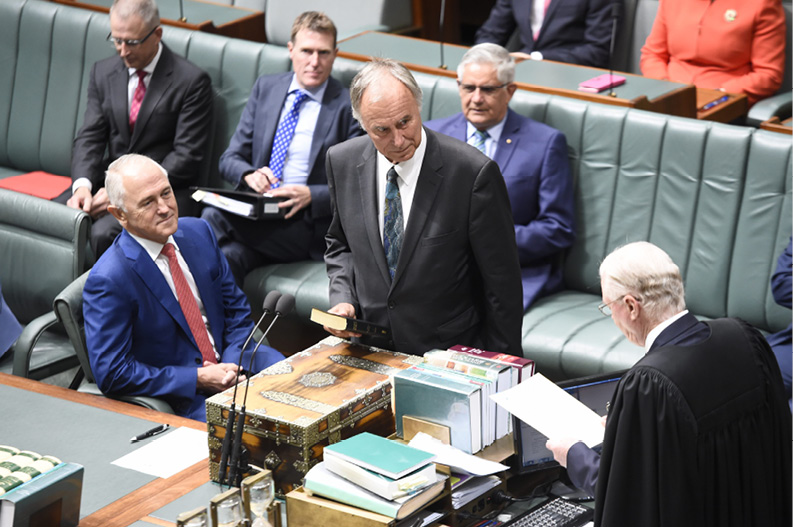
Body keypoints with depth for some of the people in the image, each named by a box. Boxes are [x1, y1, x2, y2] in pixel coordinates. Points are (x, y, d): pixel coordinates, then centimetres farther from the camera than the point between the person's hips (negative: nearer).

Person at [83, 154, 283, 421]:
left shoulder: (198, 232, 4)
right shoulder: (107, 281, -16)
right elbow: (111, 374, -16)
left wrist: (232, 363, -7)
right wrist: (198, 379, -17)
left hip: (229, 361, 6)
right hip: (180, 397, -6)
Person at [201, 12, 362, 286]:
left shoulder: (349, 107, -1)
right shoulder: (266, 87, 14)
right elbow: (230, 158, 13)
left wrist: (310, 195, -21)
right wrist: (249, 175, -11)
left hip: (306, 224, -4)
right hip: (255, 210, 4)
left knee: (214, 218, -29)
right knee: (227, 256, -32)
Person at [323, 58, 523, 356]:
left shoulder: (472, 172, -14)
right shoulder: (342, 162, 1)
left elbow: (501, 281, -7)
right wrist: (342, 300, 0)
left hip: (448, 352, -3)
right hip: (370, 348, 3)